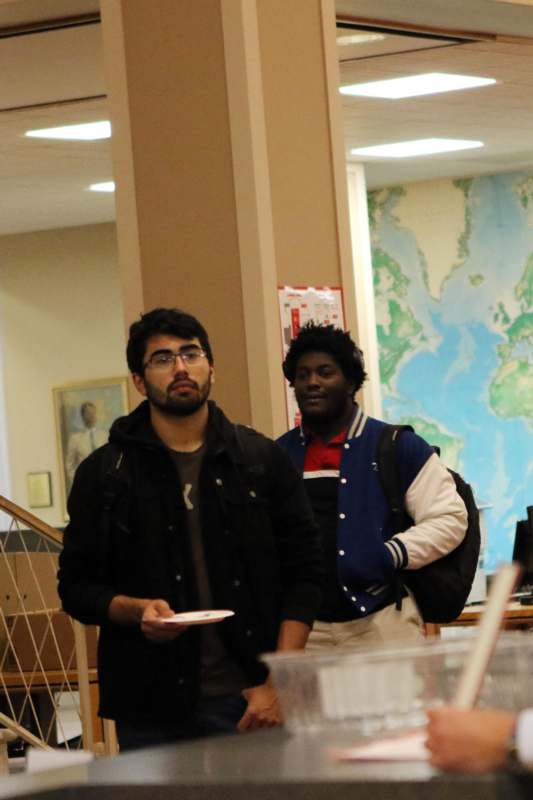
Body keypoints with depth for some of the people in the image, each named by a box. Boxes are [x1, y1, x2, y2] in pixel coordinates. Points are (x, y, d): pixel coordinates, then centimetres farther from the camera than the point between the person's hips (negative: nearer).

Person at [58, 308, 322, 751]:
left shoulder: (263, 460, 7)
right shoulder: (105, 474, 6)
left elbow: (304, 573, 5)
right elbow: (76, 586, 8)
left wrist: (279, 682, -5)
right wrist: (137, 610, -13)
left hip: (247, 701, 0)